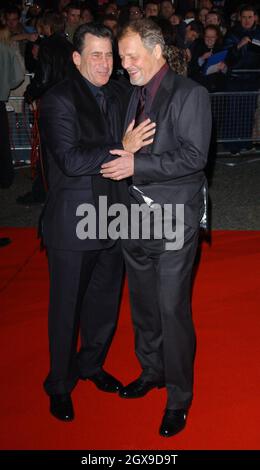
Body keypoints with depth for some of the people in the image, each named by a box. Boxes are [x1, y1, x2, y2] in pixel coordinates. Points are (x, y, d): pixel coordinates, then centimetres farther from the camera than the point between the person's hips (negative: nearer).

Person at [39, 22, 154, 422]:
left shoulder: (120, 94, 7)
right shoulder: (58, 100, -12)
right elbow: (71, 160, -22)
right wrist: (122, 151, -20)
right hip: (72, 224, -6)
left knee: (105, 300, 19)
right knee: (67, 307, 9)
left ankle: (91, 364, 43)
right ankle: (60, 384, 30)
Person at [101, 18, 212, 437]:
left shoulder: (190, 94, -8)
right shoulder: (131, 95, 11)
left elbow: (194, 157, -17)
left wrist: (137, 164, -21)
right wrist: (119, 158, 2)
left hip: (174, 220, -6)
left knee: (173, 310, -1)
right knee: (143, 305, 18)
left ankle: (179, 397, 18)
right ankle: (152, 371, 40)